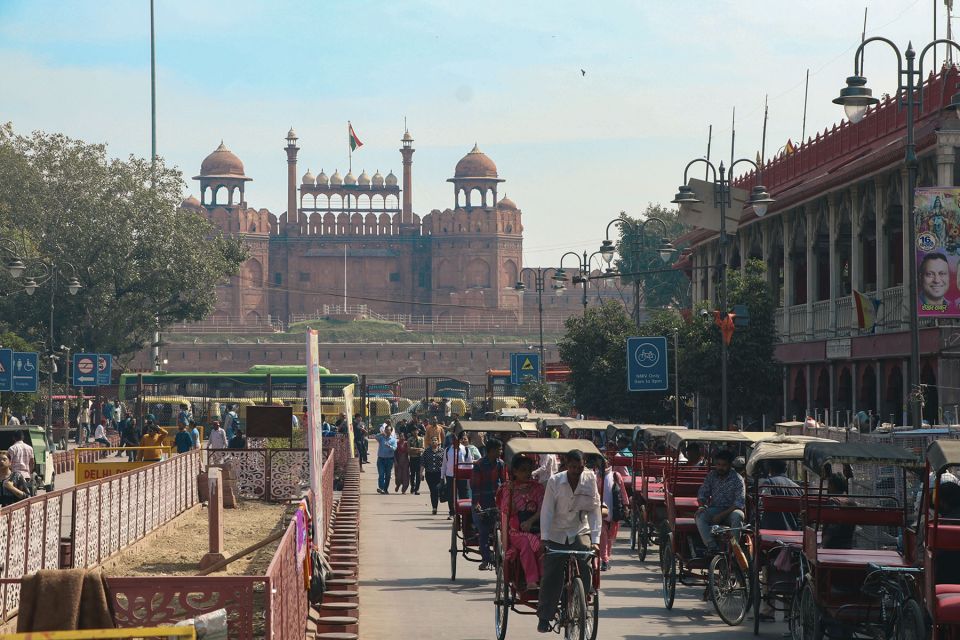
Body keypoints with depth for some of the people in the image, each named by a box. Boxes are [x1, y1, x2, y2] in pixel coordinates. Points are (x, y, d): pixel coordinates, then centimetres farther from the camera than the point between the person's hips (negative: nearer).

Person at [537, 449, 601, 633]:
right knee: (550, 577, -5)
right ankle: (544, 617, 8)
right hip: (556, 534, -1)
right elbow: (547, 511, -10)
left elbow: (594, 510, -6)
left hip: (580, 532, 1)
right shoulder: (555, 481, -9)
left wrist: (595, 540, -14)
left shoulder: (590, 480, -6)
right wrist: (544, 539, -20)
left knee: (585, 567, -20)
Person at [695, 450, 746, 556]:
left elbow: (740, 502, -13)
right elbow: (702, 493, 10)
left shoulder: (737, 479, -4)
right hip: (714, 509, 3)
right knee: (700, 516, -28)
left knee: (737, 516, -37)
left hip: (731, 510, -3)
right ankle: (712, 546, -38)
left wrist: (722, 515, -22)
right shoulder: (711, 476, 9)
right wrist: (702, 506, -14)